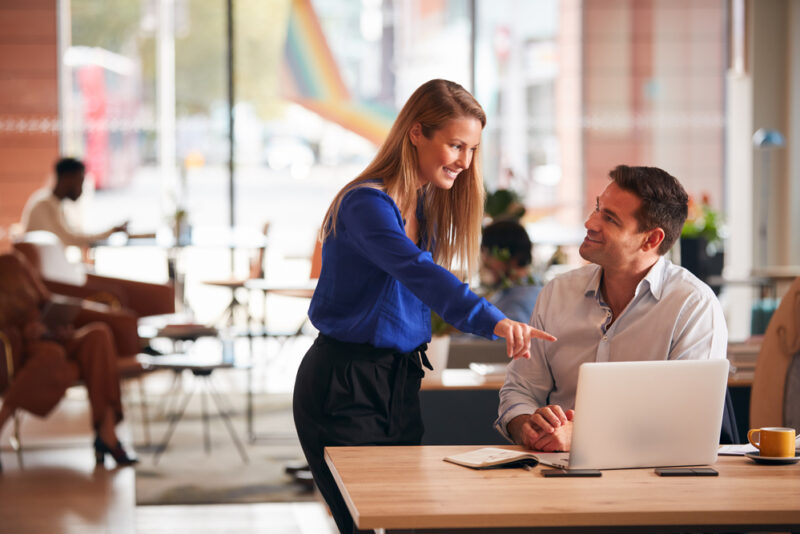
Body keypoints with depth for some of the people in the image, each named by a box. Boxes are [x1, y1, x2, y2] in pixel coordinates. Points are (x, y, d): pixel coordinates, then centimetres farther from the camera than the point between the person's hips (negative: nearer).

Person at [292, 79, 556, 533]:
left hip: (401, 380, 8)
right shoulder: (367, 204, -20)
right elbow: (418, 272, -37)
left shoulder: (426, 208, 8)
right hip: (345, 383, -8)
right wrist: (492, 321, -50)